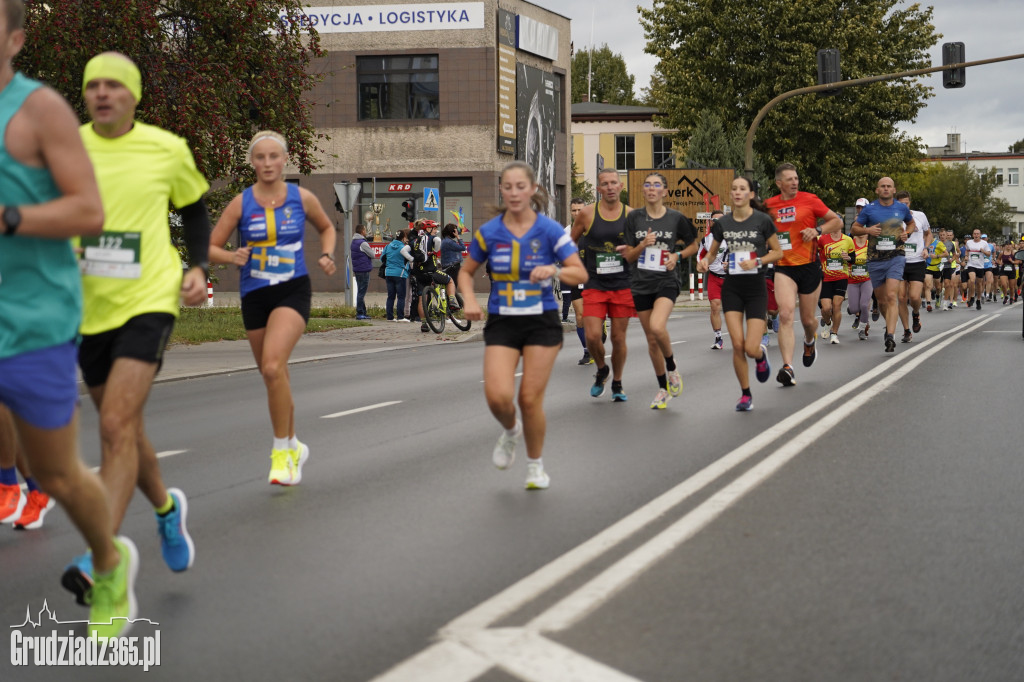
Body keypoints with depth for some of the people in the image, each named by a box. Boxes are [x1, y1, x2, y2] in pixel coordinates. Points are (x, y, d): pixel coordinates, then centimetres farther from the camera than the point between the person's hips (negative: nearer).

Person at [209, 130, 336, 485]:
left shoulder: (302, 198, 0)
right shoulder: (241, 203, -2)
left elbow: (326, 228, 19)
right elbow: (211, 247, 1)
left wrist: (326, 255, 1)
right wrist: (233, 256, -19)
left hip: (293, 291, -2)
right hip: (254, 295, 3)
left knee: (273, 366, -24)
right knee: (275, 376, 12)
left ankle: (281, 451, -13)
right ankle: (294, 446, 34)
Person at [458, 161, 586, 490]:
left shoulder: (549, 230, -7)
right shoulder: (488, 232, -2)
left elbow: (581, 274, -10)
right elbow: (466, 271, 12)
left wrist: (554, 270, -29)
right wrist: (470, 300, -7)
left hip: (541, 322, -1)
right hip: (501, 323, 1)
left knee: (530, 399, -2)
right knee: (498, 395, -16)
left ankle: (535, 465, 23)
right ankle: (510, 431, 21)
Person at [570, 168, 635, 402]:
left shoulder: (631, 215, 0)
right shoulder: (586, 214, -2)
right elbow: (570, 243, 13)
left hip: (623, 286, 1)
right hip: (594, 285, 0)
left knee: (619, 338, 4)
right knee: (592, 336, -10)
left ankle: (617, 383, 24)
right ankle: (601, 370, 21)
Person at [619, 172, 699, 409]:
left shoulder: (676, 218, -1)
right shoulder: (634, 217, 3)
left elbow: (693, 245, 12)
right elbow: (629, 256, 5)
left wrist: (677, 256, -6)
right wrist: (643, 245, -14)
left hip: (666, 281, -3)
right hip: (641, 283, 3)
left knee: (657, 327, -27)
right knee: (651, 340, 7)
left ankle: (672, 368, 0)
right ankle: (663, 389, 23)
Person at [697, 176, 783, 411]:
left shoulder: (762, 220, -6)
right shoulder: (722, 223, 2)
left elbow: (778, 252, 1)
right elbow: (712, 252, 15)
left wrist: (757, 261, -15)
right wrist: (705, 262, -7)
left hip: (756, 288, -2)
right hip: (732, 288, 2)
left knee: (751, 349, -10)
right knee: (737, 345, -8)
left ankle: (761, 354, 30)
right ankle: (745, 394, 11)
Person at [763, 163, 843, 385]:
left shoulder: (809, 200, -2)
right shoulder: (769, 205, 4)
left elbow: (837, 221, 4)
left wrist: (818, 230, -12)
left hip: (809, 266, -1)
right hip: (783, 268, 1)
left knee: (808, 319, 10)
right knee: (785, 314, -18)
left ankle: (809, 342, 47)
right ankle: (788, 367, -23)